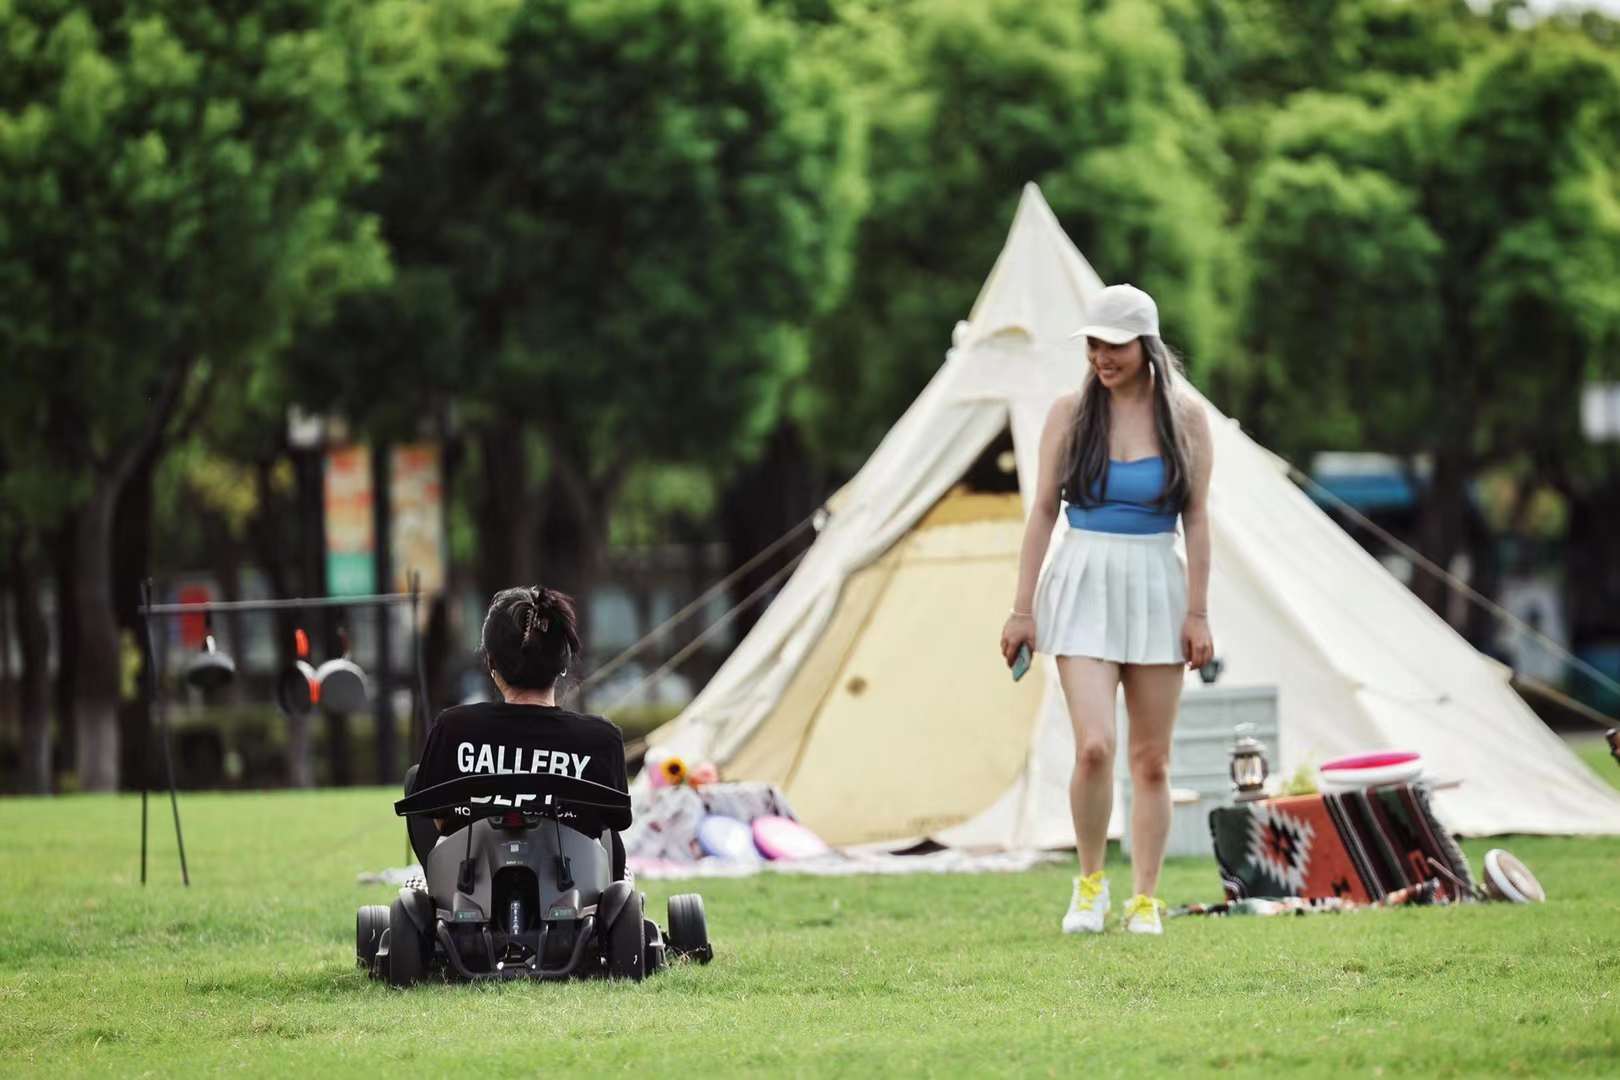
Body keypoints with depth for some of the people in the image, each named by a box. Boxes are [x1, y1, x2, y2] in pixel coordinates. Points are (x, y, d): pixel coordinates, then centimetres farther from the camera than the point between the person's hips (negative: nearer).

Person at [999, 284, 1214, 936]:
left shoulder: (1184, 417, 1)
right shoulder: (1071, 412, 1)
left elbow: (1196, 519, 2)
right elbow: (1043, 511, 4)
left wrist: (1197, 612, -3)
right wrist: (1022, 608, 1)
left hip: (1156, 588, 1)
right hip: (1083, 586, -1)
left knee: (1151, 761, 3)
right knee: (1094, 747, -15)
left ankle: (1145, 901, 11)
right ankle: (1090, 882, 6)